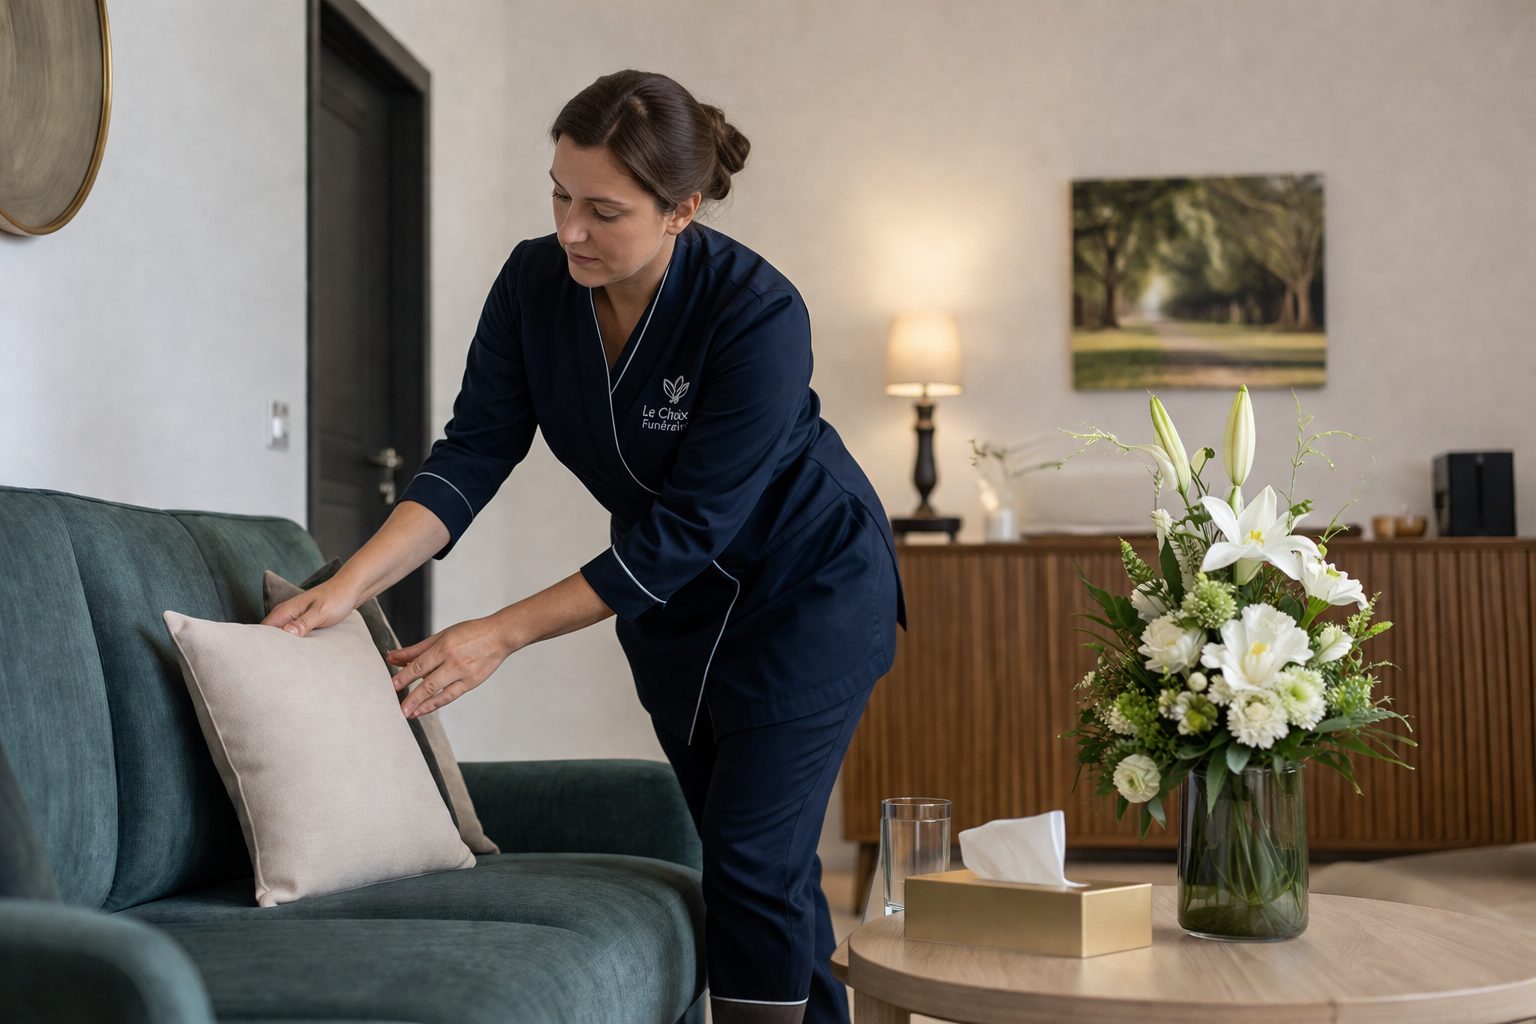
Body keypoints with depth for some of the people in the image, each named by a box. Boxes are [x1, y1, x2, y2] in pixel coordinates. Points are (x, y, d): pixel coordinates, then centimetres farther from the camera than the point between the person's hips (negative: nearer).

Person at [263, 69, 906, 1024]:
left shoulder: (757, 312, -30)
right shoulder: (535, 282, -14)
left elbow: (687, 527, -29)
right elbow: (473, 453, -15)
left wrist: (502, 635, -29)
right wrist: (347, 586, -29)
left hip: (805, 580, -6)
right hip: (674, 597, 6)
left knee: (754, 858, -11)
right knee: (729, 849, 12)